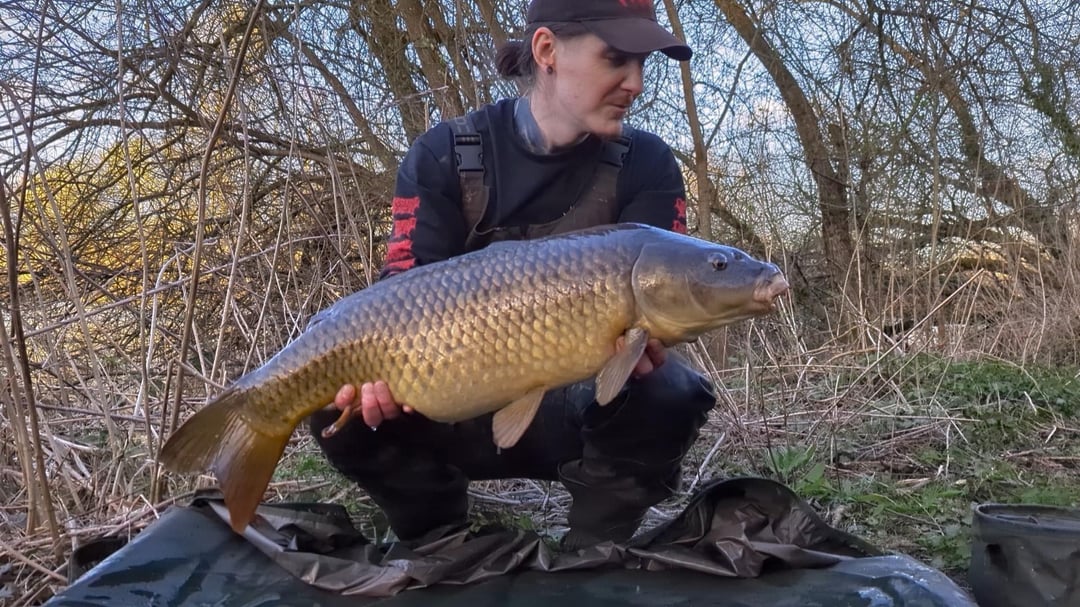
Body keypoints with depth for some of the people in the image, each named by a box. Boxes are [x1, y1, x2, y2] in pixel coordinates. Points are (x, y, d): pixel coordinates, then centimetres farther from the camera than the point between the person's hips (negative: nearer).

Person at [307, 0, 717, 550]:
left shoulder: (646, 165, -5)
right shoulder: (445, 156, -6)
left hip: (577, 411, 0)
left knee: (668, 395, -32)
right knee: (338, 398, -24)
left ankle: (590, 553, -6)